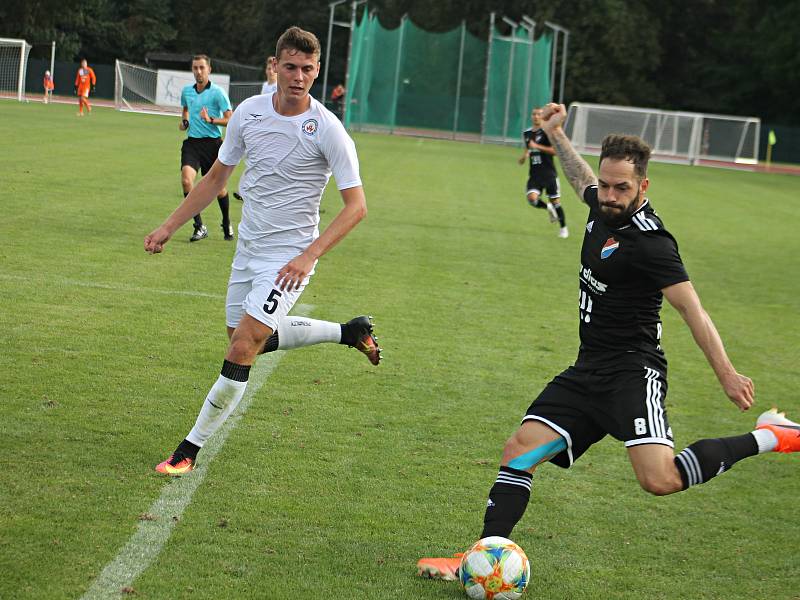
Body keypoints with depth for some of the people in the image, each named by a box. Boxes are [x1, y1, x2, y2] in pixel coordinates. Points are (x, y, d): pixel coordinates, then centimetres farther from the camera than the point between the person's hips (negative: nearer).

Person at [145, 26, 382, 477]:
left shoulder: (328, 130, -17)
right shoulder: (248, 113, -2)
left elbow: (356, 206, -16)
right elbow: (216, 178, 12)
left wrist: (309, 256, -26)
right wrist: (169, 228, 8)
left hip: (290, 259, -7)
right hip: (249, 249, 7)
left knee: (242, 349, -15)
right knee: (250, 340, 20)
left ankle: (192, 448, -4)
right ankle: (350, 332, 36)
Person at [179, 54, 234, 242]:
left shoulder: (217, 92, -7)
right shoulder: (186, 91, 8)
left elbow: (229, 120, -11)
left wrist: (211, 120, -25)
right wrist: (184, 121, 12)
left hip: (212, 143, -3)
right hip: (192, 142, 3)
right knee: (186, 180, -20)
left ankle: (227, 224, 34)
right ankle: (199, 227, -13)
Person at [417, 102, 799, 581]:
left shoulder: (651, 241, -17)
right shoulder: (602, 207, 8)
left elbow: (692, 309, -20)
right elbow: (582, 178, 34)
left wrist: (727, 374, -25)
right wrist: (556, 135, 39)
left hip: (633, 371, -8)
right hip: (588, 370, 8)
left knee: (660, 480, -26)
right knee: (520, 451, -1)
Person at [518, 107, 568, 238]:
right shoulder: (526, 133, 11)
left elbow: (555, 150, -18)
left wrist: (537, 146, -22)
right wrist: (524, 156, 8)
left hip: (549, 173, -4)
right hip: (534, 174, 4)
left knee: (555, 201, 3)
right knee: (532, 199, -18)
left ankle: (563, 228, 23)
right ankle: (548, 208, 14)